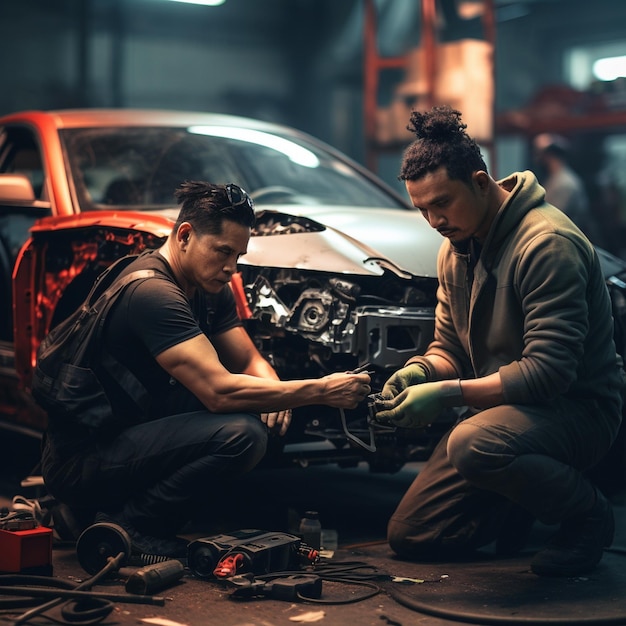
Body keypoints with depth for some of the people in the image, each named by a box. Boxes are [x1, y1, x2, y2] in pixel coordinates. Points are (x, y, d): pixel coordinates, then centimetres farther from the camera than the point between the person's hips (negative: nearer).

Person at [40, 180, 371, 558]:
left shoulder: (208, 287, 6)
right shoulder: (152, 293, -24)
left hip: (128, 434, 10)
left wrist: (274, 392, -13)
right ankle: (127, 527, -10)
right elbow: (219, 392, -31)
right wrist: (321, 391, -27)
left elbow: (249, 360, 11)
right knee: (241, 435, -27)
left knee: (265, 415, 1)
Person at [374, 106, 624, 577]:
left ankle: (588, 515, -11)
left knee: (473, 445, -40)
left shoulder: (547, 243, -23)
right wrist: (422, 369, -12)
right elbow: (450, 347, 12)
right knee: (408, 536, 3)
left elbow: (548, 371, -29)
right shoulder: (455, 251, 6)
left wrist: (449, 393, -32)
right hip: (499, 405, 8)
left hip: (578, 406, -8)